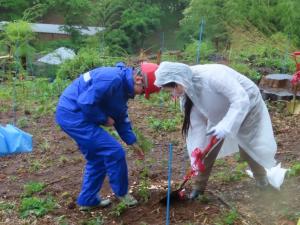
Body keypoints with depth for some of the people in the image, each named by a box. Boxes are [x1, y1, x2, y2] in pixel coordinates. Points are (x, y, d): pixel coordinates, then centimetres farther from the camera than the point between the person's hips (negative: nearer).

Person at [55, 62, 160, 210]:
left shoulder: (123, 85, 11)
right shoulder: (113, 79, -23)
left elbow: (121, 117, 20)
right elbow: (85, 102, -28)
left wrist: (132, 142, 19)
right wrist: (104, 119, -13)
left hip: (72, 115, 10)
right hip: (74, 114, -10)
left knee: (97, 158, 16)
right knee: (114, 152, -7)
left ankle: (88, 200, 27)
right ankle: (121, 192, 13)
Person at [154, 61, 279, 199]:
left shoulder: (213, 75, -40)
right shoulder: (187, 93, -16)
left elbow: (241, 100, -40)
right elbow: (197, 125, -12)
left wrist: (225, 126, -51)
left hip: (247, 107, -6)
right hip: (221, 113, 6)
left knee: (248, 150, 3)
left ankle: (262, 180, 31)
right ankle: (198, 187, 14)